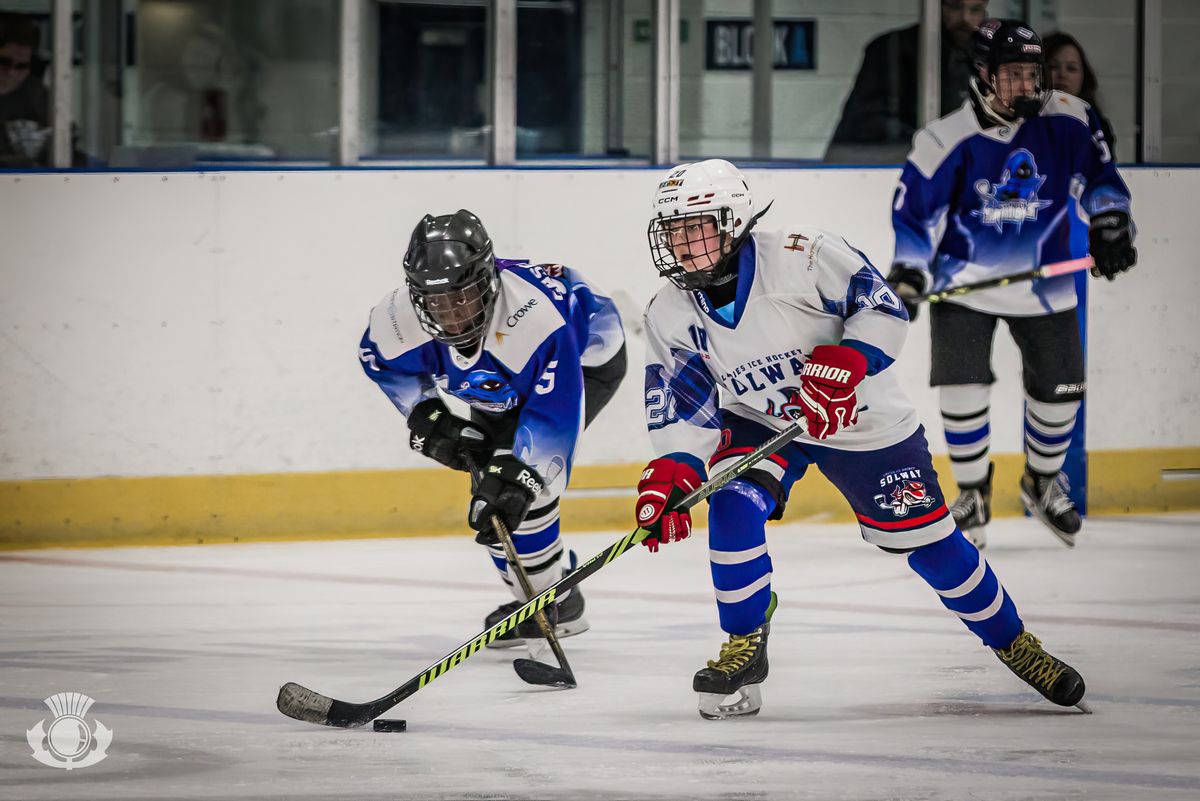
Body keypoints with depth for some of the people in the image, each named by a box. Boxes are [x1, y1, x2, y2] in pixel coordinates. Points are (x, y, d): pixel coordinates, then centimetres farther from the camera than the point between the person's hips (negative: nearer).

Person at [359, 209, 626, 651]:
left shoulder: (536, 314, -46)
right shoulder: (403, 317, -29)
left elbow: (555, 412, -42)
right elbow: (381, 360, -4)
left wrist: (517, 479, -49)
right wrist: (427, 418, -12)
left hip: (585, 361, -7)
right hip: (506, 388, 7)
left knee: (518, 478, -22)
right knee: (489, 491, 4)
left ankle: (557, 603, -7)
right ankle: (531, 596, 25)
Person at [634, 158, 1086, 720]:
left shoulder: (798, 257, -26)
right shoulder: (670, 315, -12)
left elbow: (882, 309, -23)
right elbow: (684, 411, -11)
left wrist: (844, 363, -38)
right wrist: (671, 474, -28)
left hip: (861, 420, -3)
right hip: (757, 423, 3)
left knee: (928, 540, 2)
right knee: (733, 507, -25)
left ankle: (1013, 643, 22)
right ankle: (744, 648, -8)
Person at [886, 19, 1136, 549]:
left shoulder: (1065, 122, -10)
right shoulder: (947, 141, -16)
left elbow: (1098, 174, 4)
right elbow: (915, 208, -9)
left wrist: (1109, 223, -7)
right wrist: (909, 272, -16)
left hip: (1043, 283, 3)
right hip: (964, 283, -3)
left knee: (1059, 390, 6)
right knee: (962, 388, -13)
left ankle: (1042, 483, 33)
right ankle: (972, 494, 9)